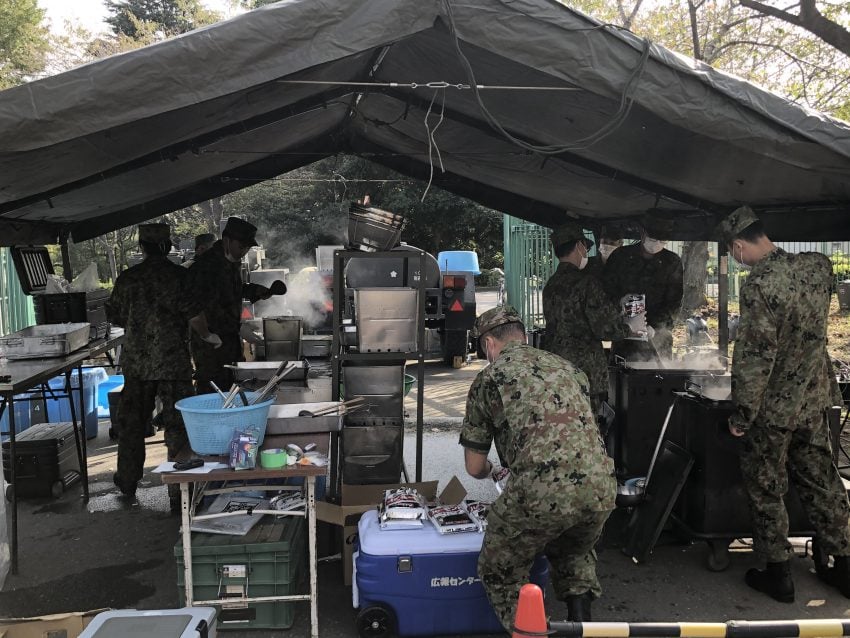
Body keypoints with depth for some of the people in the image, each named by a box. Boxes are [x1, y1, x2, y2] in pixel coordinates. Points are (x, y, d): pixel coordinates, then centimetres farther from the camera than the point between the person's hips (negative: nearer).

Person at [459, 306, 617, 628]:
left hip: (541, 493, -5)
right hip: (601, 487, 6)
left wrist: (491, 470, 39)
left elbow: (475, 467, 15)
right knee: (575, 556, 35)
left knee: (499, 573, 19)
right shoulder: (568, 367, 24)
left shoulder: (488, 379, 11)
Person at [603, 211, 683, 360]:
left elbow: (674, 302, 2)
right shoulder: (620, 256, 7)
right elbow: (606, 289, 9)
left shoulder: (672, 262, 6)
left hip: (658, 330, 0)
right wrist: (620, 300, -13)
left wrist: (652, 326, -13)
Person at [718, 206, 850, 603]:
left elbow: (755, 356, -24)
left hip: (772, 407, -7)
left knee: (766, 490, 10)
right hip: (815, 399, 7)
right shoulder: (818, 266, -3)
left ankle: (778, 575, 22)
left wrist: (742, 414, -16)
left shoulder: (759, 285, -25)